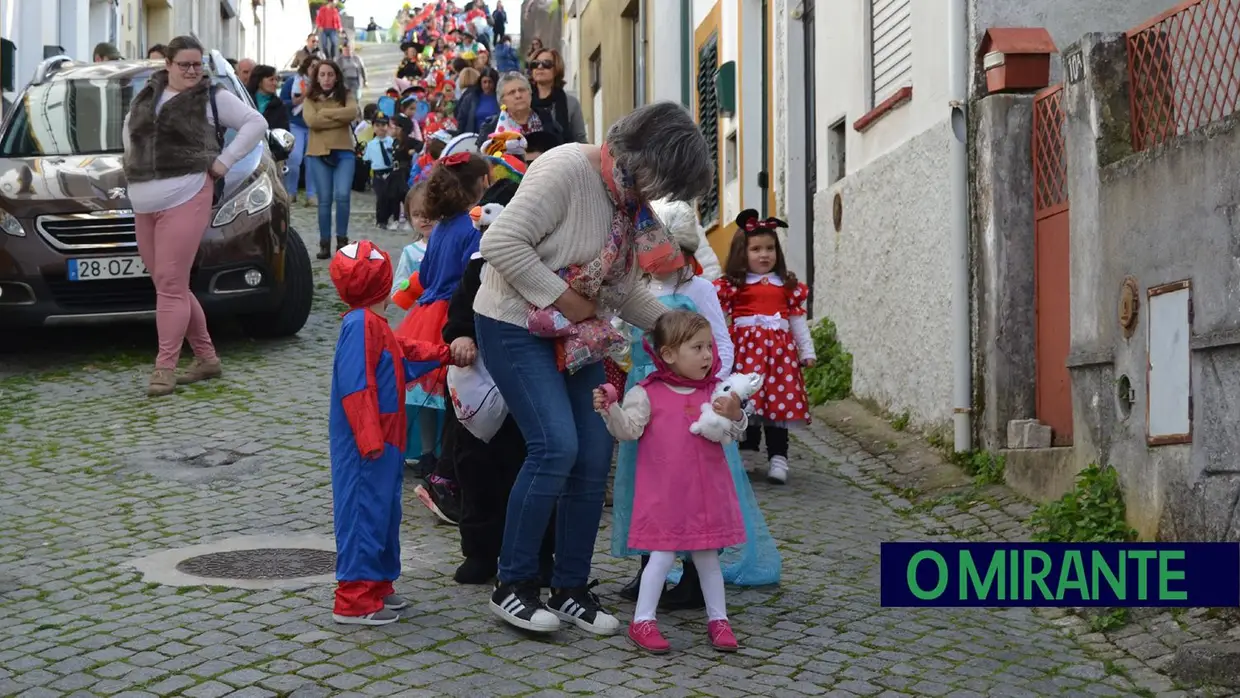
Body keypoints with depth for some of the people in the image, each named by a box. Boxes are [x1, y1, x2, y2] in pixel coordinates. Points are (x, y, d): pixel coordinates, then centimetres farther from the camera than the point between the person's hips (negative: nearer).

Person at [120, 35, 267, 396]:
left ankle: (165, 368, -7)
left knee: (171, 286, -10)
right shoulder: (146, 96, 15)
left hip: (185, 200, -6)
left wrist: (224, 160, -6)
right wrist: (134, 161, 16)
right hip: (144, 204, 6)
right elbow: (129, 127, 32)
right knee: (170, 286, 10)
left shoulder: (213, 97, 1)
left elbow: (256, 123, 0)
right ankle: (206, 357, 21)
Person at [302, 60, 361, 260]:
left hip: (344, 152, 0)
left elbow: (353, 112, -12)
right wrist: (340, 118, -9)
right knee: (325, 200, 1)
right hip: (319, 153, 0)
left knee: (342, 195, -13)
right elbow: (311, 121, -11)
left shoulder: (346, 96, 9)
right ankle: (324, 243, 9)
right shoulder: (310, 99, 7)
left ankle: (342, 239, 3)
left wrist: (324, 113, -8)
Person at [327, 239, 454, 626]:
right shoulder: (361, 325, -19)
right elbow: (356, 386, -24)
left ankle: (377, 584, 29)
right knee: (364, 513, -6)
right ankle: (354, 601, -2)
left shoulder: (374, 324, 14)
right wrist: (370, 436, -27)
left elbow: (405, 354, 30)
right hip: (365, 447, -11)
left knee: (384, 511, 18)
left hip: (382, 440, 11)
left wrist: (444, 354, 26)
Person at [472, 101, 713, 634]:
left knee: (595, 455, 1)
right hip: (516, 326, -8)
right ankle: (512, 585, -3)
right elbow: (502, 243, -26)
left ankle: (571, 588, 14)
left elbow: (625, 290, 12)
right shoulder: (566, 169, -21)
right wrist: (563, 299, -23)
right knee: (556, 446, -18)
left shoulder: (633, 203, 6)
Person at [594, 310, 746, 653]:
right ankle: (643, 620, 7)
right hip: (664, 494, -4)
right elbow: (628, 429, -11)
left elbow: (734, 432, 3)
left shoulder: (716, 393, 5)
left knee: (708, 555, 12)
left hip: (707, 492, 4)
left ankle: (718, 618, 22)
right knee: (663, 555, -3)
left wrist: (735, 414, -18)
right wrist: (610, 409, -28)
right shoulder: (647, 393, -5)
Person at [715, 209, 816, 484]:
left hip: (779, 349, 2)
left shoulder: (788, 285, 13)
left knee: (780, 400, -1)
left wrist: (807, 351, 16)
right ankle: (747, 452, 8)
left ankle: (778, 457, 4)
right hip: (746, 347, -2)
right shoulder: (733, 285, 3)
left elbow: (798, 320, 16)